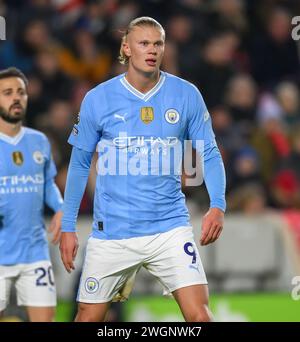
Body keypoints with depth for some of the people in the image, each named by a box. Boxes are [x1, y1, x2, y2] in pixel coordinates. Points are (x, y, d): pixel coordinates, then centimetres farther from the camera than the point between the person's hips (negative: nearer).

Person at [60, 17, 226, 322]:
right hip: (111, 233, 0)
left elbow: (209, 154, 6)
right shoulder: (97, 99, -2)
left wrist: (217, 205, -11)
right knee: (88, 319, 5)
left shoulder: (187, 95, -1)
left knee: (199, 315, -14)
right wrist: (68, 227, 6)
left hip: (170, 226, 0)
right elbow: (79, 164, 7)